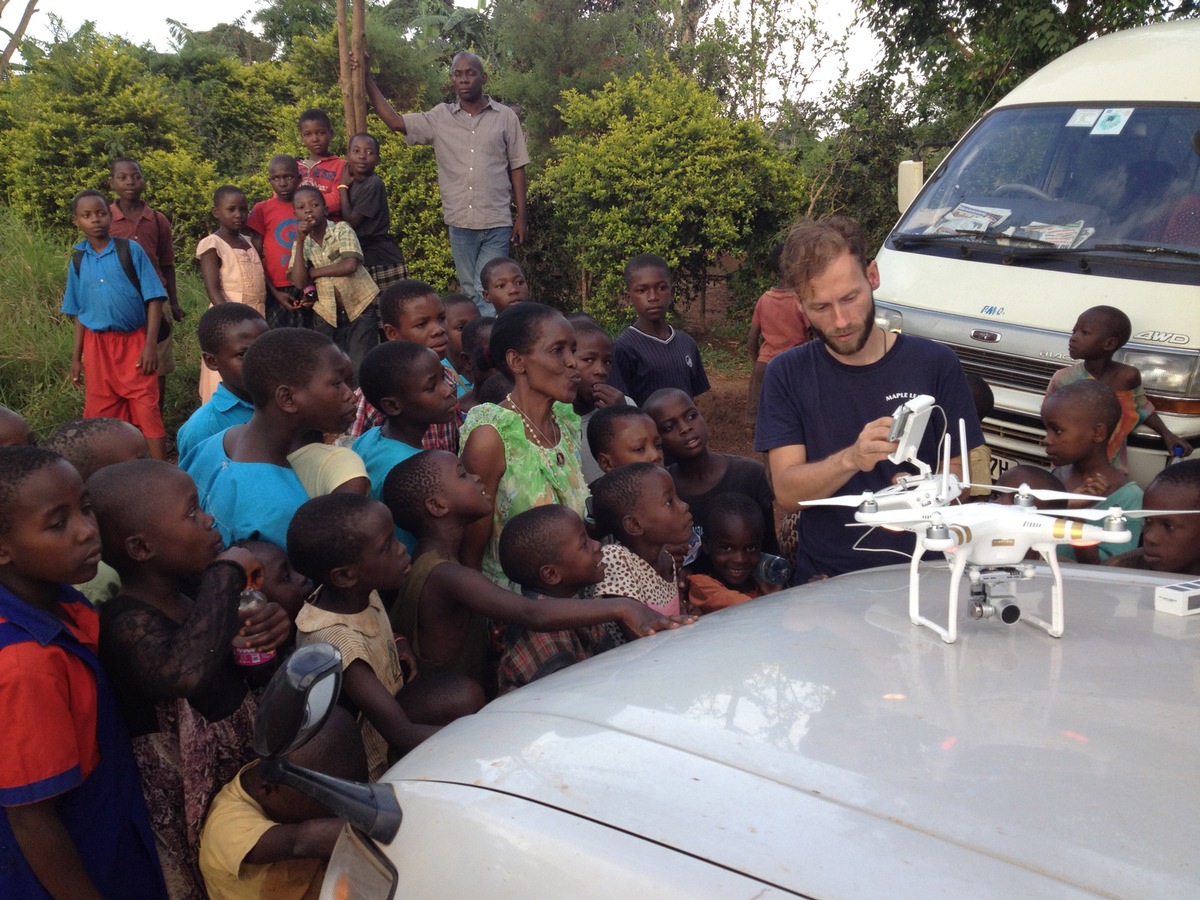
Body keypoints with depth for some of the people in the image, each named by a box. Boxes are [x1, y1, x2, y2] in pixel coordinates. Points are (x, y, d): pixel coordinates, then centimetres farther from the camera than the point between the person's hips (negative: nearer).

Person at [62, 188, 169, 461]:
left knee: (147, 410, -3)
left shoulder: (131, 250, -6)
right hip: (97, 346, 4)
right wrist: (76, 357, 10)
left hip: (134, 342, -4)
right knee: (102, 414, 10)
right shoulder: (78, 260, 5)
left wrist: (150, 345, -13)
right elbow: (78, 313, 11)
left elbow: (153, 299, -7)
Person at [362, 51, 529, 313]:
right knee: (470, 293, 10)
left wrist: (521, 216, 1)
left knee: (488, 292, -8)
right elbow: (394, 121, 5)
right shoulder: (439, 118, 8)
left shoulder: (506, 117, 3)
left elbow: (517, 168, 5)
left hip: (497, 223, -3)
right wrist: (366, 78, 0)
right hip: (460, 222, 3)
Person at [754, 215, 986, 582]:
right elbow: (785, 491, -6)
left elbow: (959, 469, 6)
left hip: (922, 573, 1)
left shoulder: (934, 364, 3)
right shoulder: (786, 374, 2)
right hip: (825, 581, -1)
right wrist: (851, 459, -23)